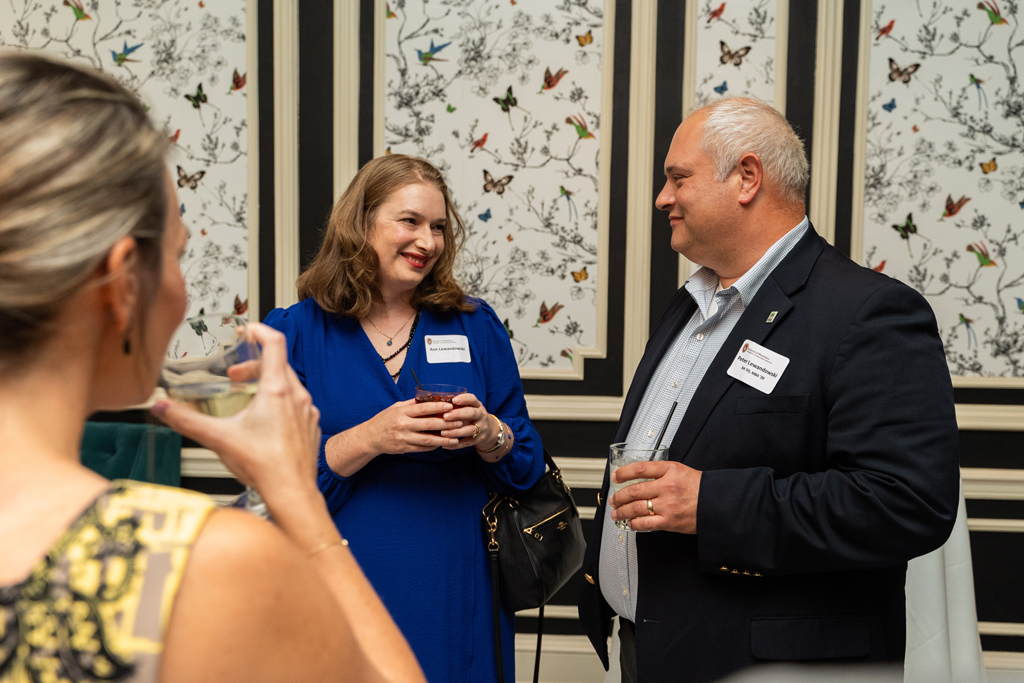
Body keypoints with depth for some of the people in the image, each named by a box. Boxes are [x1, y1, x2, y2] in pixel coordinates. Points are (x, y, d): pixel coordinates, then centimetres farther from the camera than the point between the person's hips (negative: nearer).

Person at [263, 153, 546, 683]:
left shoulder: (476, 327, 5)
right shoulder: (292, 334, -2)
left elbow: (527, 466, 5)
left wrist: (488, 435, -16)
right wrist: (371, 438, -21)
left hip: (457, 595, 2)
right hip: (344, 593, -2)